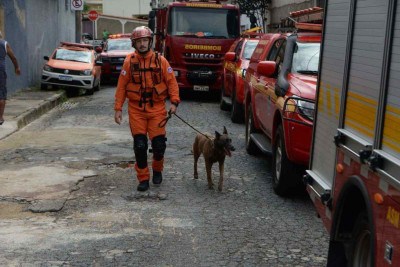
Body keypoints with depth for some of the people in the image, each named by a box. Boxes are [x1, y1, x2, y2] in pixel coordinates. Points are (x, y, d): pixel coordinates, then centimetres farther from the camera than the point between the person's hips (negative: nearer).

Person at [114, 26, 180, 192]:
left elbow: (171, 81, 1)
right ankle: (143, 178, 13)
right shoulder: (129, 62, 0)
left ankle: (157, 170, 30)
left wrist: (174, 102, -10)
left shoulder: (160, 60, -1)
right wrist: (118, 108, -1)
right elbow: (121, 86, 3)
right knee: (140, 145, -2)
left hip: (157, 109, 0)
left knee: (159, 143, 0)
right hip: (136, 110, 0)